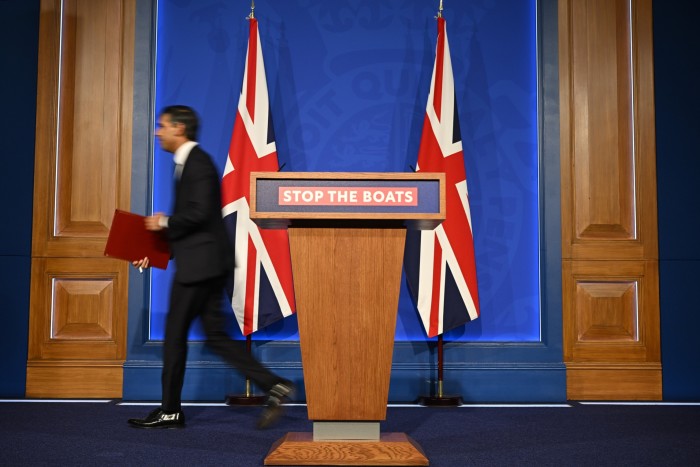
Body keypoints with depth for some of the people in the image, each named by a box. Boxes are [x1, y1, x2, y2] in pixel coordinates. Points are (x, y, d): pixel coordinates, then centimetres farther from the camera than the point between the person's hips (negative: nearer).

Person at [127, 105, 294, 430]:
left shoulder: (197, 162, -12)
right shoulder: (188, 163, 19)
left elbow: (199, 213, -24)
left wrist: (165, 222, -9)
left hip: (201, 263, -10)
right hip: (204, 263, 10)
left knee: (175, 333, 1)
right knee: (216, 335, 9)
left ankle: (170, 412, 12)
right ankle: (273, 386, 6)